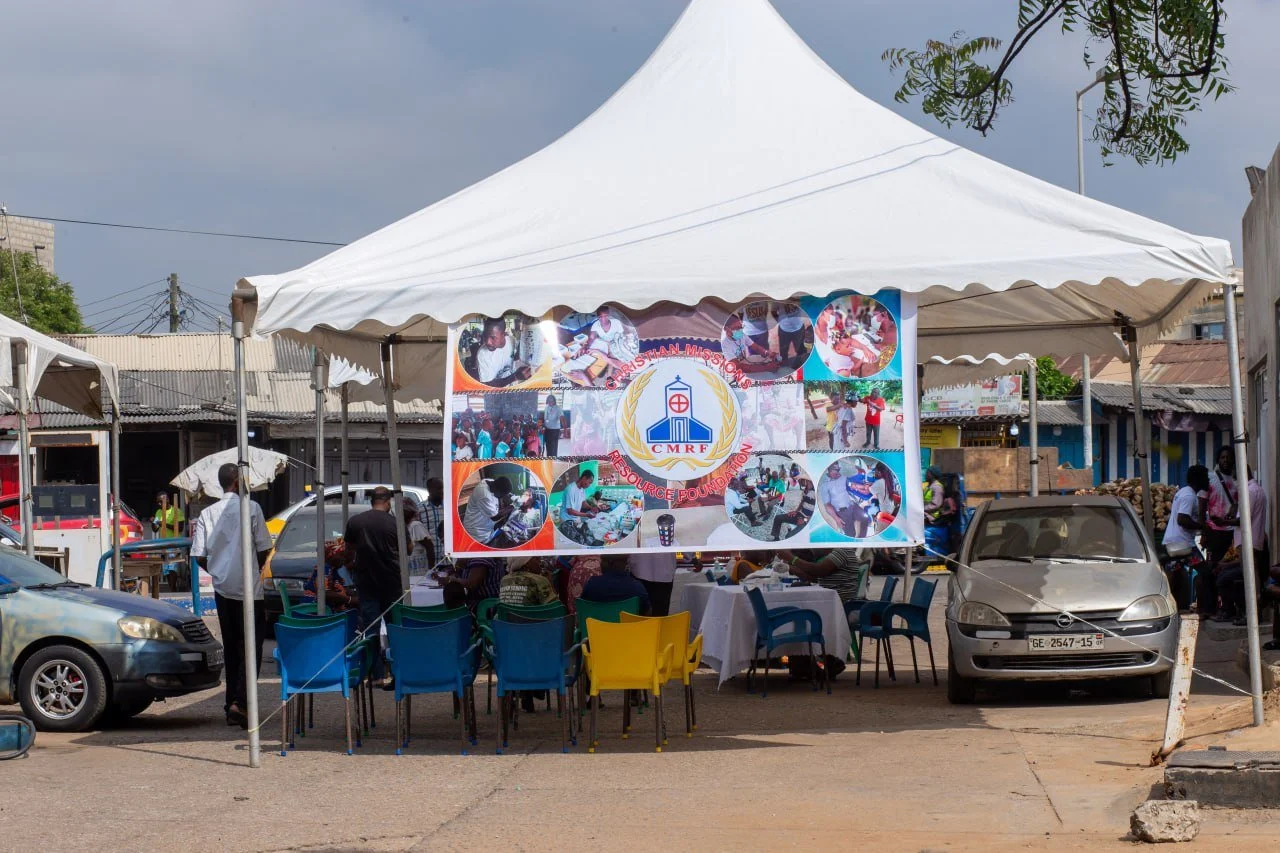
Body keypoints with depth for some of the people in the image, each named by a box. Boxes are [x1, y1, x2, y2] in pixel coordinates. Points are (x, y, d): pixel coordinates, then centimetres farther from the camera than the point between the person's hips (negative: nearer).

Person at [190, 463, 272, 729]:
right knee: (251, 646, -3)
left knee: (230, 647, 13)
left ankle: (231, 704, 15)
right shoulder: (250, 508, -7)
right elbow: (264, 549, -6)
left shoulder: (207, 514, 4)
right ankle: (240, 701, -18)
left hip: (222, 587, 5)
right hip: (248, 587, -5)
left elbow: (199, 556, 2)